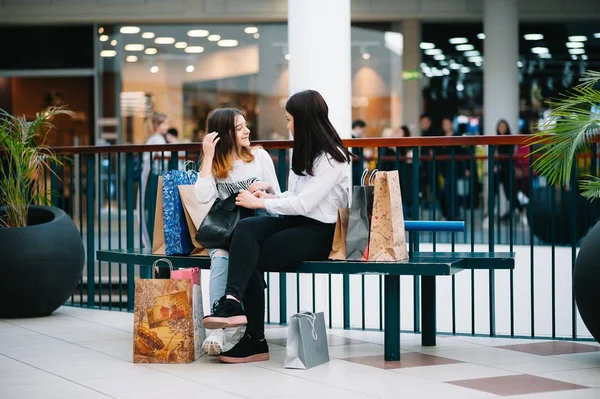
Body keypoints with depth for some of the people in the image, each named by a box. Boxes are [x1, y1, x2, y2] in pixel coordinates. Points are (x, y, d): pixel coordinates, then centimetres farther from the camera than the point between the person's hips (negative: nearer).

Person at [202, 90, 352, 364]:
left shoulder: (331, 158, -11)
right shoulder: (302, 152, 18)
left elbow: (305, 203, -18)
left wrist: (259, 203, -13)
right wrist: (268, 196, 3)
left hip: (319, 231, -7)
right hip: (294, 221, 7)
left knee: (252, 258, -25)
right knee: (245, 228, -24)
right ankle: (234, 302, -36)